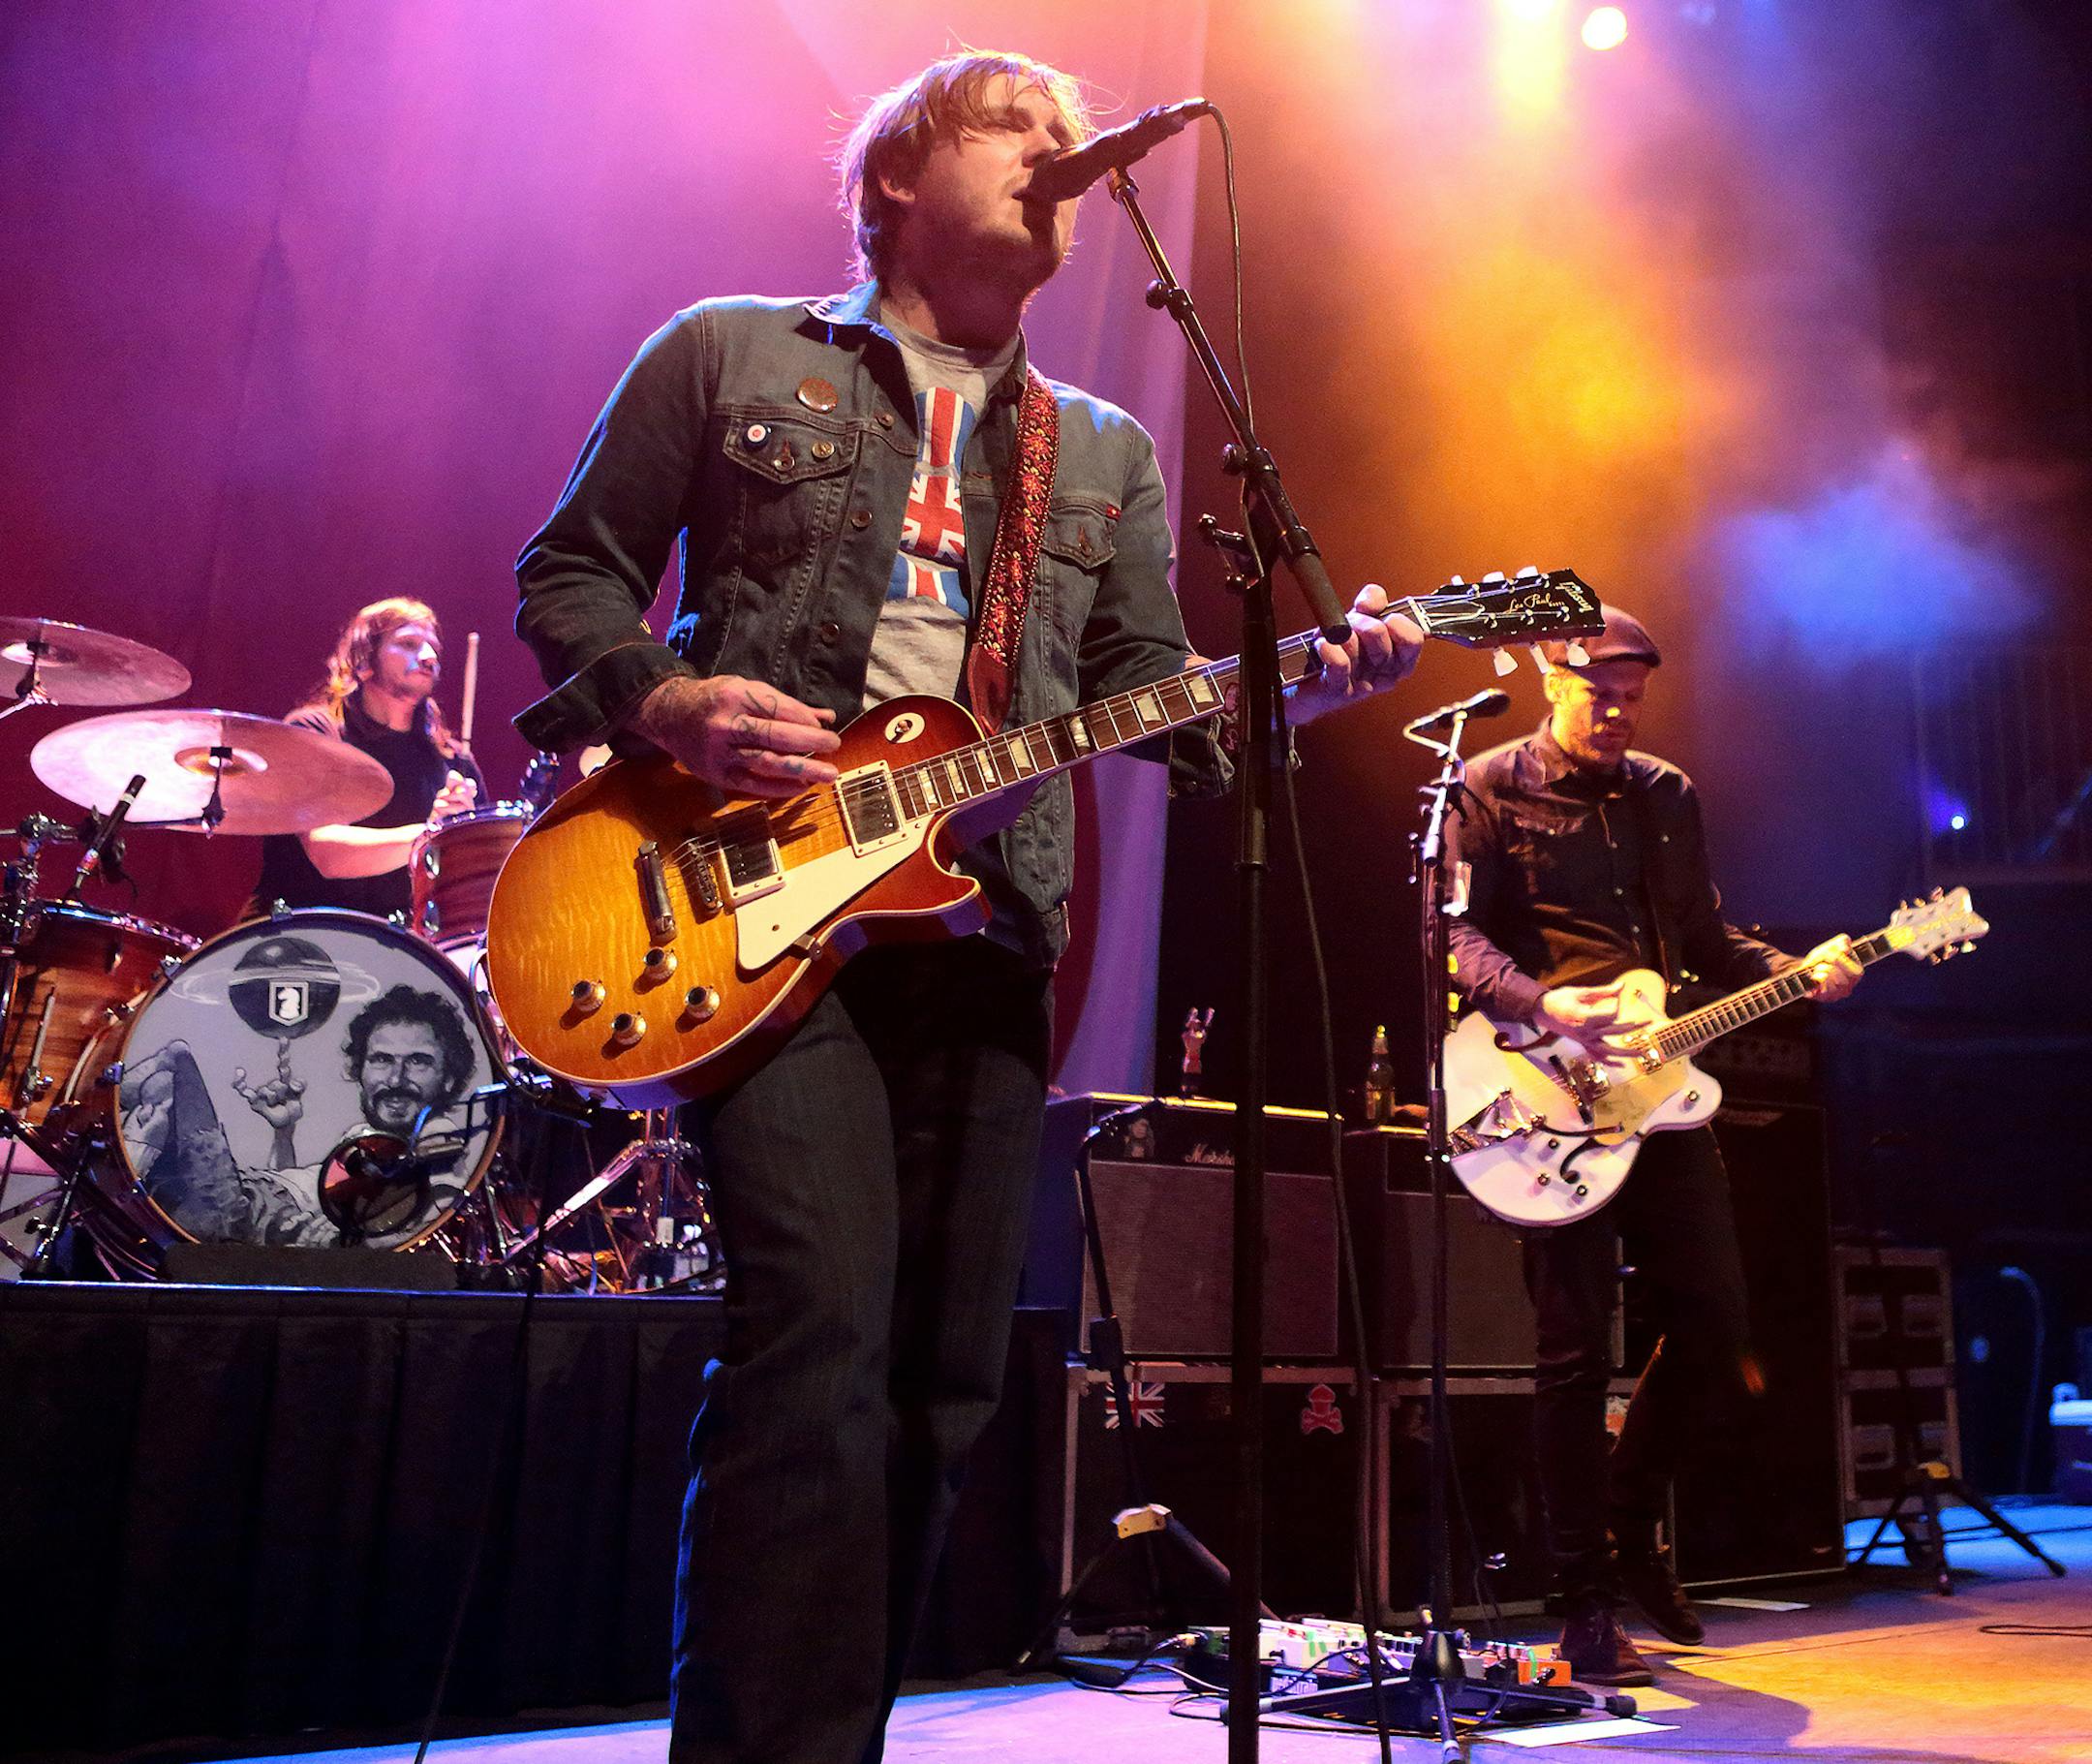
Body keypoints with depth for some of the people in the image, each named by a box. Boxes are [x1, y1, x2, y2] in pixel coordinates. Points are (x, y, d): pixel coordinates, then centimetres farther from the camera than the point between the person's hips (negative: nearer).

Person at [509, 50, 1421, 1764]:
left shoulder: (1106, 450, 21)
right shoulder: (728, 353, 12)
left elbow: (1156, 703, 12)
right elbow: (568, 574, 10)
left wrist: (1311, 681, -6)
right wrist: (668, 702, -9)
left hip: (987, 928, 4)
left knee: (942, 1379, 4)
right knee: (823, 1334, -19)